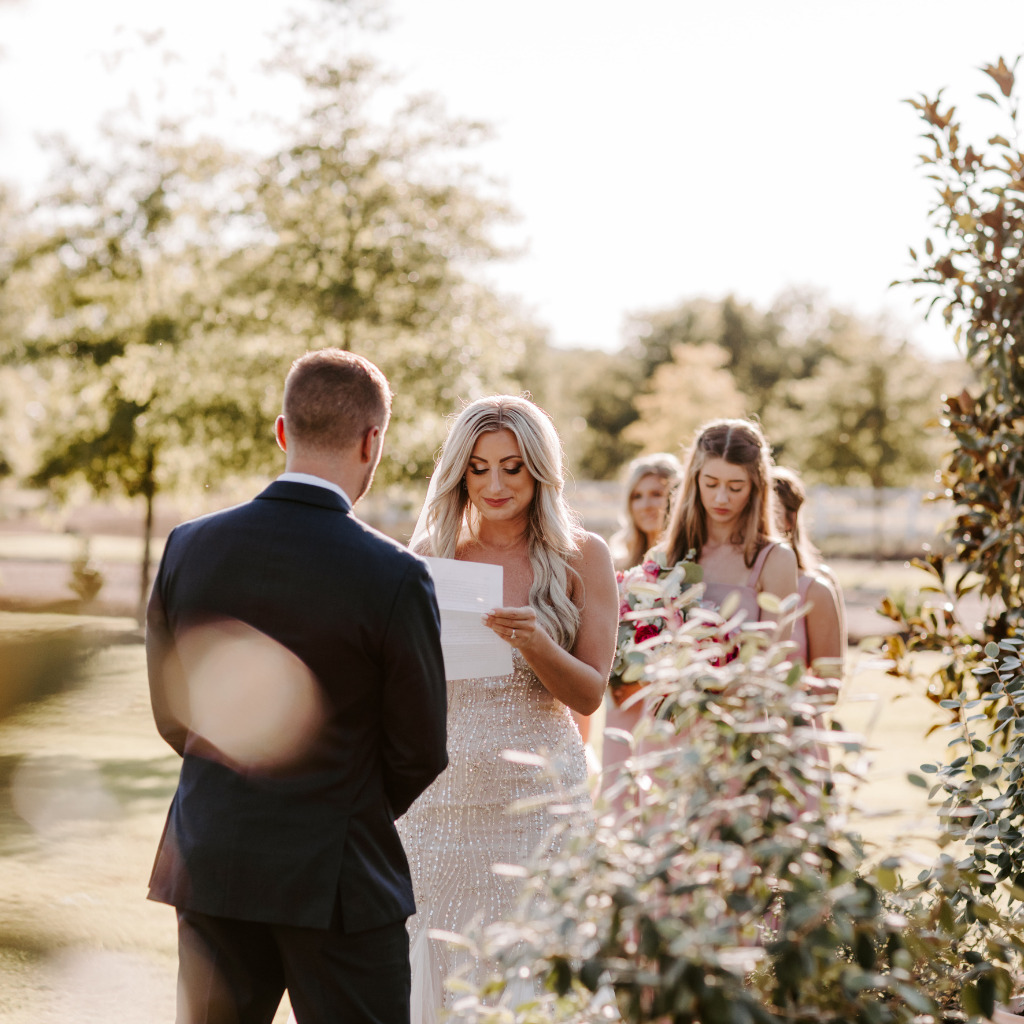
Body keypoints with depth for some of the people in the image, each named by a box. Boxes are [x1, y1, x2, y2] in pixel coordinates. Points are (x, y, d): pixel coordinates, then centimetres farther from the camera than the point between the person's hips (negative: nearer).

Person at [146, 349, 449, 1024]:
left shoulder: (189, 547, -3)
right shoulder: (394, 576, -15)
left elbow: (173, 716, 8)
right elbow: (421, 758, -6)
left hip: (209, 862, 5)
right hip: (336, 877, -4)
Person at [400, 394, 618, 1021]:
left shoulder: (581, 556, 2)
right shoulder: (431, 553, 7)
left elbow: (590, 694, 0)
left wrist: (533, 643, -18)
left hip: (540, 790, -2)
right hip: (443, 792, 2)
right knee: (438, 964, 3)